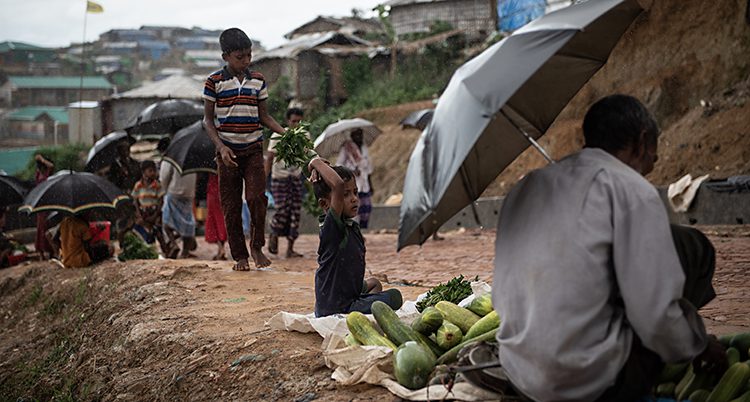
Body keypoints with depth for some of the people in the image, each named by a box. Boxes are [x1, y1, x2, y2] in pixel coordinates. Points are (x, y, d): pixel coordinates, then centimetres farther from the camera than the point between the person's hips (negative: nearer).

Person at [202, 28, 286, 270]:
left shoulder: (258, 80, 7)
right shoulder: (215, 82, -3)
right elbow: (208, 119, 0)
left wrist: (286, 133, -1)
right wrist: (221, 146, -13)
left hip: (253, 149, 2)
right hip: (228, 151, -2)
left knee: (256, 197, -12)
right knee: (231, 205, 1)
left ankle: (257, 246, 7)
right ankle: (239, 256, 11)